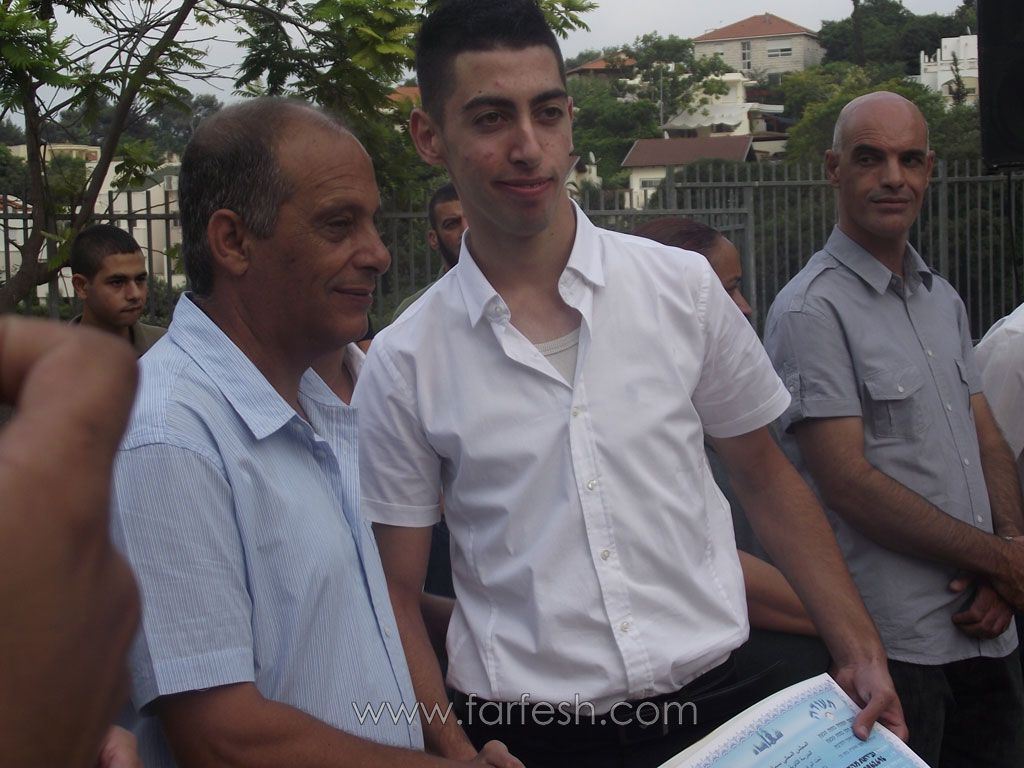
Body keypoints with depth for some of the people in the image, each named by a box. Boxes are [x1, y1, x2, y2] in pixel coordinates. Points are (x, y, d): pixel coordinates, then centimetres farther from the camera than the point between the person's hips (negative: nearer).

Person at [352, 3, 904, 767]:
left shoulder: (683, 287, -4)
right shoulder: (402, 365, -7)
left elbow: (767, 479, 7)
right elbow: (398, 599, -1)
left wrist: (861, 653, 3)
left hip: (706, 705, 2)